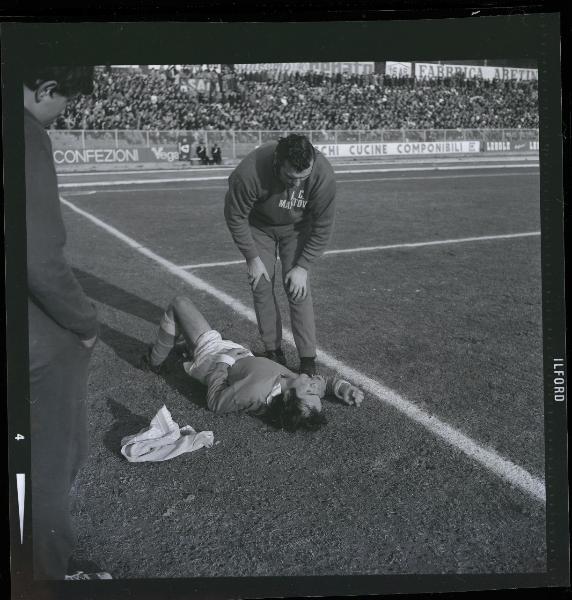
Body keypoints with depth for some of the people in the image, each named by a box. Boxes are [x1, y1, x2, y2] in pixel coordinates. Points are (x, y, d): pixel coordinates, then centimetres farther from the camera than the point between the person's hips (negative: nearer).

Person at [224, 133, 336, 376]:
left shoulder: (323, 175, -34)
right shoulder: (250, 172, -38)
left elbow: (322, 227, -19)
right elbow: (235, 217, -20)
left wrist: (303, 266, -19)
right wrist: (252, 258, -16)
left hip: (297, 227, 0)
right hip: (259, 224, 0)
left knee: (298, 289, -9)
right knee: (261, 285, -3)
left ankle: (308, 359, 0)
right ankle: (273, 350, 13)